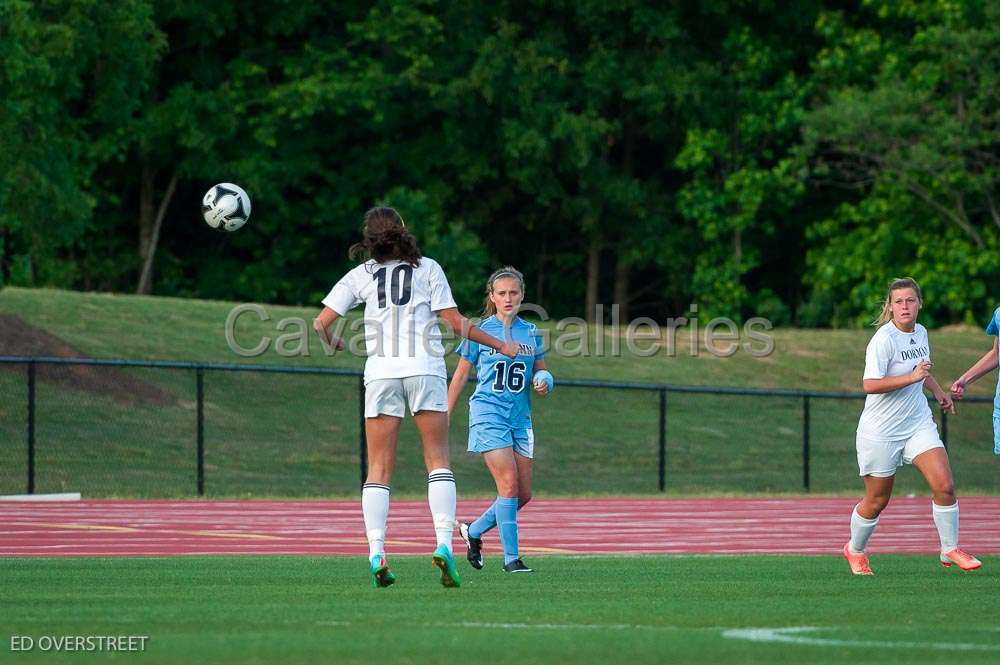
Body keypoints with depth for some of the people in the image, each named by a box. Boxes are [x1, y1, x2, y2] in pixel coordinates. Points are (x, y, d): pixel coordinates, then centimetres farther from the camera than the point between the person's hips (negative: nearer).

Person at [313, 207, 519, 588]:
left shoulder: (361, 275, 12)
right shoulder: (427, 268, 9)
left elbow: (321, 322, 8)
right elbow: (454, 322, 4)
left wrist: (331, 345, 30)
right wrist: (500, 346, 15)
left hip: (381, 371, 1)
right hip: (425, 369, -1)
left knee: (379, 469, 3)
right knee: (438, 460, 3)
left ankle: (376, 555, -10)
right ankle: (444, 545, -15)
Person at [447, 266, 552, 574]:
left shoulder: (531, 332, 9)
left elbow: (541, 370, 19)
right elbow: (460, 375, 6)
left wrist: (543, 381, -5)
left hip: (520, 417, 5)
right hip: (489, 413, -5)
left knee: (523, 493, 3)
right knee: (509, 483, -16)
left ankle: (473, 530, 25)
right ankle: (511, 557, -12)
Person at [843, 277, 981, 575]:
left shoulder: (921, 333, 5)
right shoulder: (883, 340, -19)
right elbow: (870, 384, -28)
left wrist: (938, 391, 19)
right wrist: (912, 377, -31)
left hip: (918, 424, 6)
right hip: (881, 431, -6)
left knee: (944, 486, -11)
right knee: (877, 501, 6)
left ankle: (950, 550, 4)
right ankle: (855, 550, 32)